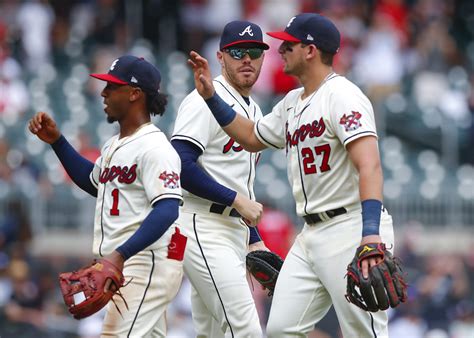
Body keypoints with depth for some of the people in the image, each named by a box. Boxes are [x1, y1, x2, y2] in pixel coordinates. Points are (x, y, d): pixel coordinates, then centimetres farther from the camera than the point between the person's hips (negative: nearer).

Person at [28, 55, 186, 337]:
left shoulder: (154, 148, -15)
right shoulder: (113, 147, 17)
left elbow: (167, 210, -25)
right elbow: (94, 182, 37)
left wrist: (121, 254, -34)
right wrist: (56, 141, 26)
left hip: (148, 263, -11)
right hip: (122, 266, 11)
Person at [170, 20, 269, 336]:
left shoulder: (254, 111, 20)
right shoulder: (206, 100, -9)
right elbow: (180, 166, -21)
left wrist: (255, 240, 19)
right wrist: (237, 200, -19)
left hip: (235, 231, 10)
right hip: (203, 227, -10)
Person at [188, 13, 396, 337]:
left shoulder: (342, 96, -14)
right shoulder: (292, 102, 16)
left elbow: (369, 166, -26)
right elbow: (252, 137, 34)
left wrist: (370, 234, -38)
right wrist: (210, 95, 22)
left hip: (352, 228, -9)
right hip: (311, 234, 10)